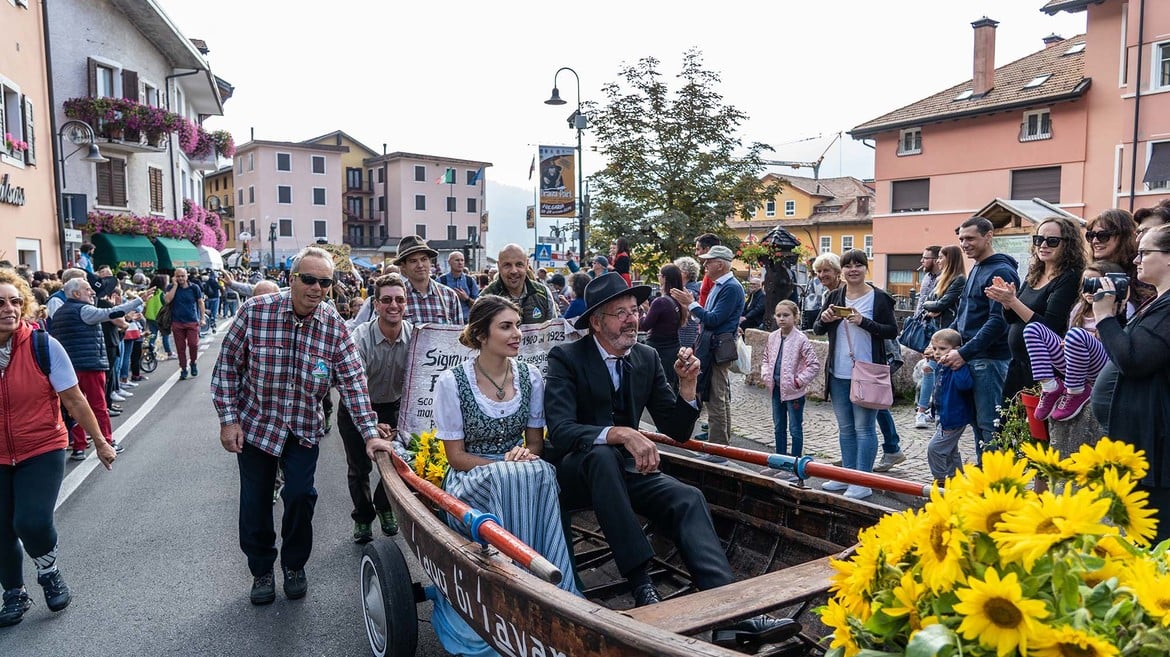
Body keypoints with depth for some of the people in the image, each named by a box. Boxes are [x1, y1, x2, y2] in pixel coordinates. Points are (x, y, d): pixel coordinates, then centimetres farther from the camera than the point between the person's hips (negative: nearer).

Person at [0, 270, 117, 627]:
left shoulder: (43, 345, -15)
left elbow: (74, 399, -8)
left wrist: (100, 442, -2)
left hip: (42, 451, -3)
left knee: (32, 522, -18)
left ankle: (48, 570, 15)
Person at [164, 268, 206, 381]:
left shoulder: (194, 287, 2)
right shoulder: (171, 287, 3)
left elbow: (200, 303, 8)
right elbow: (167, 300, -13)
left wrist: (202, 318, 2)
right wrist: (175, 285, -11)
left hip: (192, 322, -1)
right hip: (177, 322, 1)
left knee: (193, 344, -10)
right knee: (180, 347, 4)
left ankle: (193, 363, 16)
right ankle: (183, 369, 15)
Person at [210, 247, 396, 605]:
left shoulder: (334, 325, -11)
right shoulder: (255, 311, -16)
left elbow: (352, 381, -10)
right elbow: (228, 365, -7)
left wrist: (371, 433, -16)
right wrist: (228, 419, -8)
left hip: (304, 428, 1)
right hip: (255, 423, 0)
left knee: (300, 494, -6)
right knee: (255, 500, 8)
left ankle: (294, 565, 21)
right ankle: (261, 570, 31)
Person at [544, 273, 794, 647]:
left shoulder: (647, 358, 3)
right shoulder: (566, 358, -12)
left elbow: (678, 431, 3)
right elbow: (560, 430, -26)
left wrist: (687, 384, -15)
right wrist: (620, 433, -41)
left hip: (624, 468, 5)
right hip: (575, 472, -5)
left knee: (688, 499, -22)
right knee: (604, 454, -38)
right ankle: (642, 587, -37)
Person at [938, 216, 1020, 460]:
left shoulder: (1001, 272, -12)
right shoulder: (976, 270, 17)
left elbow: (998, 321, -21)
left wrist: (964, 353, -23)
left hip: (990, 358, -9)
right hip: (972, 358, 9)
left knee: (989, 424, -5)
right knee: (977, 422, 14)